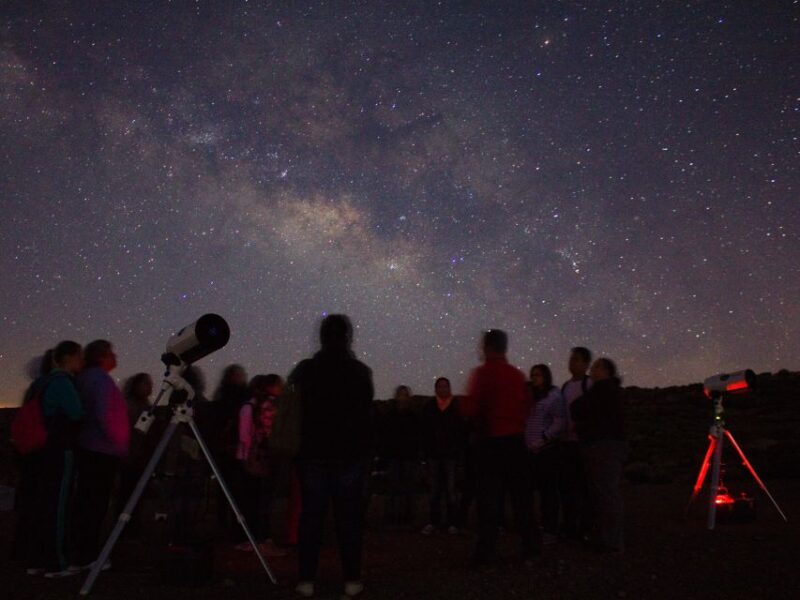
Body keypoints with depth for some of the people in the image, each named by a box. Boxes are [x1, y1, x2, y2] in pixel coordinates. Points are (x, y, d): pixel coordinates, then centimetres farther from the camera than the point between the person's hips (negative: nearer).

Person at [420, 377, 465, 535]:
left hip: (451, 453, -2)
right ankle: (434, 521, 10)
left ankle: (451, 522, 5)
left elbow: (462, 431, -1)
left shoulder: (457, 407, 2)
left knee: (450, 489, -1)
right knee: (434, 489, 5)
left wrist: (459, 451, -8)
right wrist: (425, 452, -1)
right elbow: (425, 432, 5)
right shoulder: (429, 407, 7)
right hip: (433, 454, 2)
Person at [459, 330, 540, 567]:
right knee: (522, 496, 11)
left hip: (491, 442, -4)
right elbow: (527, 407, 13)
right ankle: (530, 550, 15)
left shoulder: (482, 373, -10)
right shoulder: (518, 374, 6)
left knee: (489, 498, 2)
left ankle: (486, 554, 3)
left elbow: (470, 409, -14)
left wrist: (464, 402, 7)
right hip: (516, 440, 4)